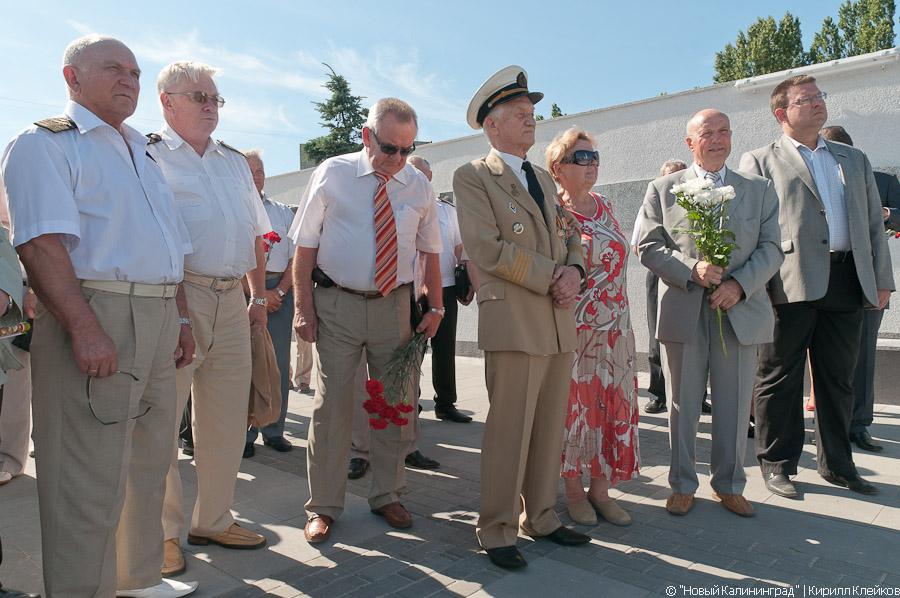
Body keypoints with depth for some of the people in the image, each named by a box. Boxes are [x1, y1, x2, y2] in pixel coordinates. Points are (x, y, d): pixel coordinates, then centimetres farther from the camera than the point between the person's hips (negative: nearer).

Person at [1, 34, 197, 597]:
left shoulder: (144, 153, 23)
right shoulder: (46, 143, -1)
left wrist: (181, 320, 15)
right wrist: (84, 327, -25)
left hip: (158, 319, 8)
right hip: (93, 316, -8)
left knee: (149, 464, 16)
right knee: (90, 478, -3)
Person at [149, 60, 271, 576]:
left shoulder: (236, 162, 20)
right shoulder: (149, 156, 2)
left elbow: (256, 233, 21)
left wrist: (258, 295, 15)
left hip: (231, 300, 6)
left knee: (227, 418, 10)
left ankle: (213, 520, 25)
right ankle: (162, 533, 17)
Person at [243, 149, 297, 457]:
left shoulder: (284, 211, 16)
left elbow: (295, 257, 10)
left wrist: (280, 291, -4)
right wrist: (258, 293, -10)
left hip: (281, 291, 3)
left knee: (279, 364, 5)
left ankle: (274, 431, 16)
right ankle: (244, 433, 10)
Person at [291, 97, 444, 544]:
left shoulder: (417, 185, 5)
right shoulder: (332, 174, -3)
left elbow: (430, 251, 10)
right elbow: (305, 245, -3)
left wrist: (435, 308, 5)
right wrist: (304, 308, -9)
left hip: (393, 305, 3)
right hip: (337, 305, -3)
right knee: (331, 405, 0)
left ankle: (386, 496, 29)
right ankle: (323, 508, 17)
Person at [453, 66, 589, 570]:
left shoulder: (544, 178, 21)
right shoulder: (473, 177, -2)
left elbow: (571, 236, 19)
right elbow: (487, 249, -13)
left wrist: (574, 270, -4)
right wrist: (551, 278, -12)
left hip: (561, 321, 7)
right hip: (514, 320, -7)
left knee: (551, 429, 13)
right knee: (509, 431, -1)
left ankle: (542, 516, 28)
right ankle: (498, 530, 14)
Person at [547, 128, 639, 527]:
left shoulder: (605, 206, 11)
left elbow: (617, 259, 17)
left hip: (615, 328, 6)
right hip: (572, 329, -6)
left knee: (612, 405, 8)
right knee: (573, 405, 3)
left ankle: (601, 488, 22)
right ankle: (574, 489, 20)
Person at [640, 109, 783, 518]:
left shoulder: (760, 190, 11)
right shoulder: (662, 189, 7)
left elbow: (771, 248, 4)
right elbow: (648, 247, -1)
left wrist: (740, 284, -12)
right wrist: (692, 269, -16)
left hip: (740, 311, 2)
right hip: (683, 312, -1)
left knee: (734, 407, 8)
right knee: (682, 406, 7)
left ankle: (729, 485, 25)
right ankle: (682, 485, 21)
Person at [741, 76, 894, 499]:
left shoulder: (855, 159, 20)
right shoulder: (760, 161, 5)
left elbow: (874, 222, 17)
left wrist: (882, 281, 10)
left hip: (846, 282, 5)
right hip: (791, 284, -5)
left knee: (839, 379, 13)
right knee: (780, 379, 3)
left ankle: (836, 464, 27)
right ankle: (777, 463, 17)